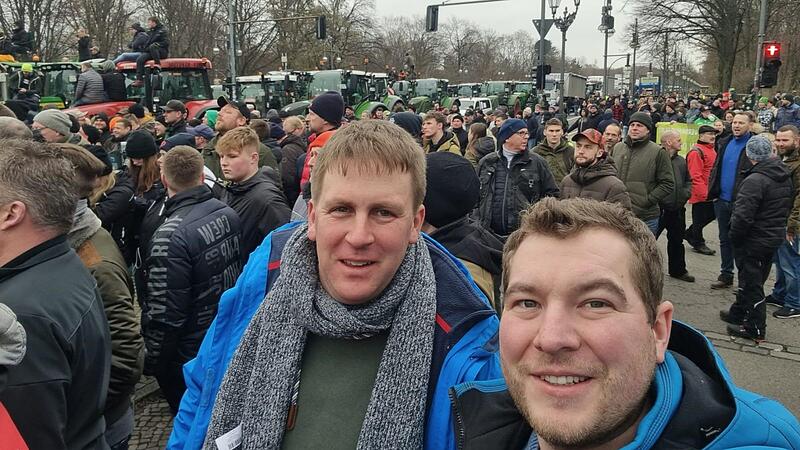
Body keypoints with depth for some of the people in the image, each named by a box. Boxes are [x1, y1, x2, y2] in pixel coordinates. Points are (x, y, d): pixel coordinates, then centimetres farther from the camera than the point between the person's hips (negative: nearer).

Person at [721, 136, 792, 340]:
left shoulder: (755, 180, -23)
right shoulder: (786, 177, 5)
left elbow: (743, 216, -26)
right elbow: (788, 207, 15)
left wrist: (734, 237, -11)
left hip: (754, 241, -9)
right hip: (775, 237, 9)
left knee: (751, 283, 2)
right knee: (749, 279, 21)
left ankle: (755, 328, 10)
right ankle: (738, 313, 36)